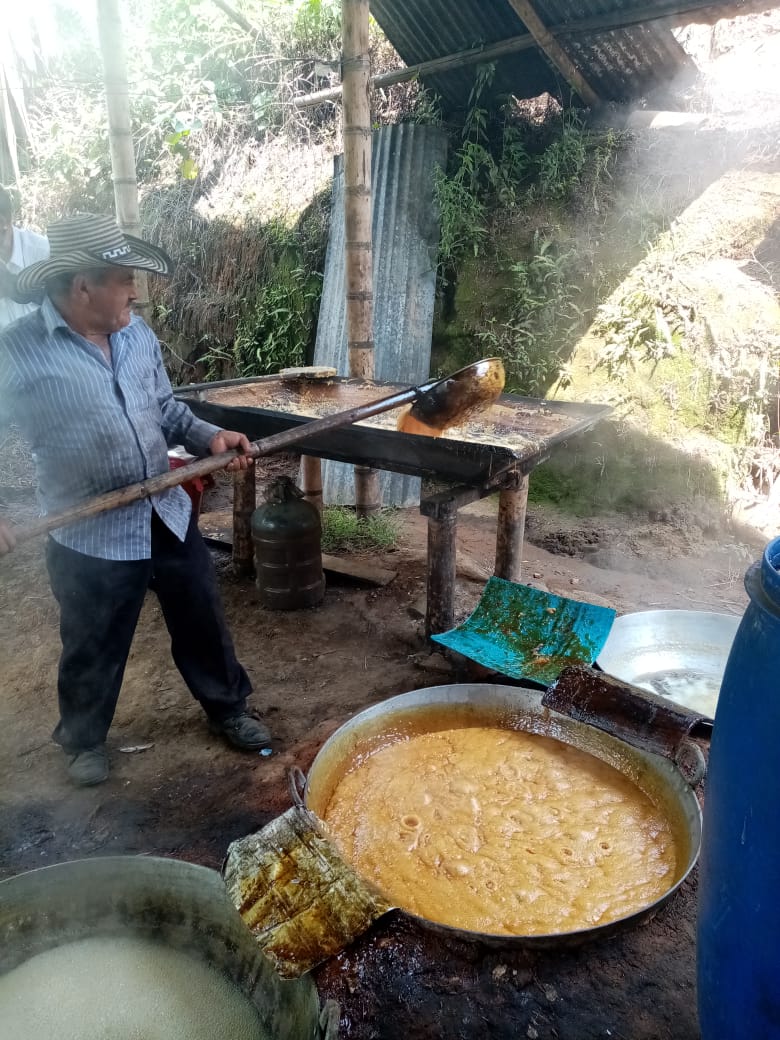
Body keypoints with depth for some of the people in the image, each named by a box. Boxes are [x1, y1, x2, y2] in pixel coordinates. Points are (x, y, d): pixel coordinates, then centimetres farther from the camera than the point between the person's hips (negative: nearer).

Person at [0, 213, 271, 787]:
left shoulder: (138, 333, 3)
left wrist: (209, 435, -5)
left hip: (169, 516, 5)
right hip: (91, 537, -4)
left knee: (204, 624, 17)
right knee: (93, 651, 15)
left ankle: (229, 708, 41)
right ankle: (85, 739, 43)